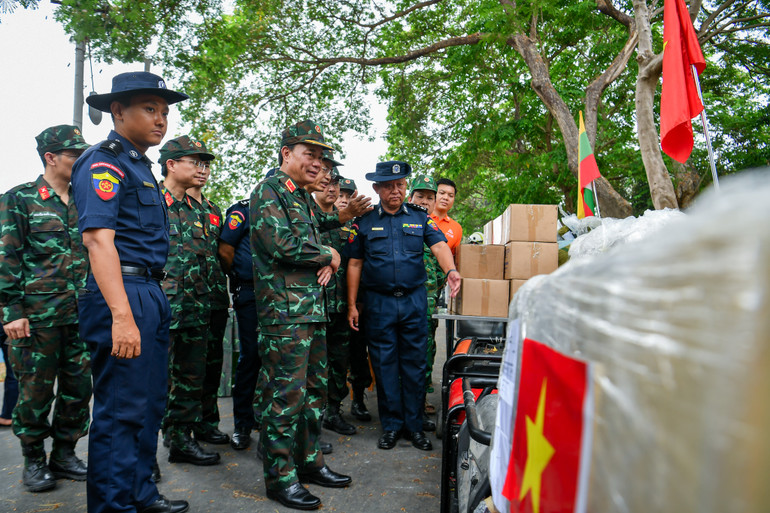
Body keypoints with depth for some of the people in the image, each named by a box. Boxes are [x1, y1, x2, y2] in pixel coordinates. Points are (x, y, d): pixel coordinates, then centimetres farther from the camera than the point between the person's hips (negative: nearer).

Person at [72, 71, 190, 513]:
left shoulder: (141, 166, 19)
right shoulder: (104, 161, -9)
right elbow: (98, 239, -21)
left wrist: (154, 304, 20)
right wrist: (121, 315, -28)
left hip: (152, 295, 10)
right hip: (123, 294, -10)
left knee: (149, 405, 17)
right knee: (122, 410, -2)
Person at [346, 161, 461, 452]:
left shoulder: (419, 217, 7)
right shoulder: (365, 221, 4)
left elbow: (439, 244, -6)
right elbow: (354, 264, 5)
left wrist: (450, 270, -27)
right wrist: (352, 305, 1)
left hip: (415, 300, 1)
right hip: (379, 302, 0)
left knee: (415, 363, 6)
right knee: (384, 365, 5)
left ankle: (414, 425, 18)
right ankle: (391, 425, 19)